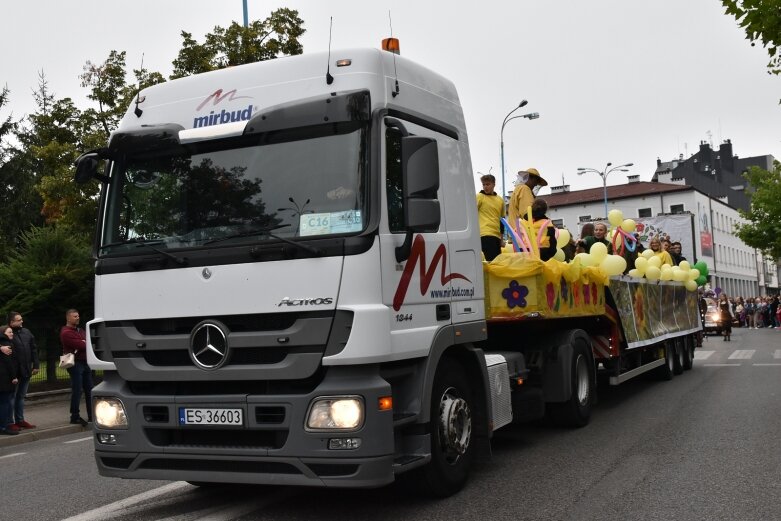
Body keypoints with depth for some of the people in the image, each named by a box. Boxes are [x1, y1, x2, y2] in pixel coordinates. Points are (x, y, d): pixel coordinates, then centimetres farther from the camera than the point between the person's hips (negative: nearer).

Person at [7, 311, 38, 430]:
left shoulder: (26, 332, 10)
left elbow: (34, 349, 13)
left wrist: (36, 365, 10)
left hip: (26, 371, 6)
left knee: (21, 396, 16)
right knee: (12, 397, 1)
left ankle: (20, 420, 25)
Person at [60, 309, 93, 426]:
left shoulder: (80, 330, 20)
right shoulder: (66, 333, -10)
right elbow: (81, 345, -18)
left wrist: (84, 344, -9)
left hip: (85, 362, 9)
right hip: (76, 363, -9)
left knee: (89, 390, 10)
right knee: (77, 391, -7)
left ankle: (91, 415, 17)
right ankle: (75, 417, 1)